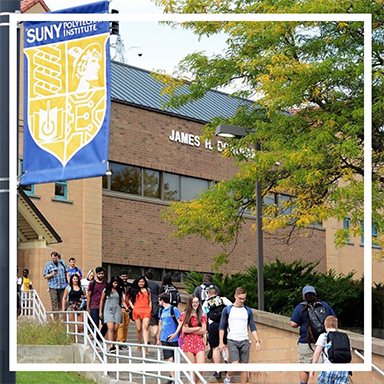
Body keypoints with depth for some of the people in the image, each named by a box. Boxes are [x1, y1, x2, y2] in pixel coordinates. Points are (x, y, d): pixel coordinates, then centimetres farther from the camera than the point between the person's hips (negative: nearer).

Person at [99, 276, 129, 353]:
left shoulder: (119, 291, 12)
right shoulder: (106, 290, 4)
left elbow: (122, 301, 16)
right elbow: (102, 301, 11)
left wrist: (127, 308, -1)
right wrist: (100, 311, 9)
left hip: (117, 311, 3)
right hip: (108, 310, -3)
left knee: (115, 329, 0)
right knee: (111, 328, -16)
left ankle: (114, 345, 11)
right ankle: (111, 347, -22)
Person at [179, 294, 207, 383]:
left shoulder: (202, 315, 9)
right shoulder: (184, 315, 5)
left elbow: (203, 331, 1)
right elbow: (184, 329, -6)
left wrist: (190, 330, -4)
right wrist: (198, 328, -1)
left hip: (199, 343, 2)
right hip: (188, 343, -1)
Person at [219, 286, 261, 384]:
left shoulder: (248, 310, 11)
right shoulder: (228, 310, 3)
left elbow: (253, 327, 12)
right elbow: (222, 327, 6)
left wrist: (257, 341, 2)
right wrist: (221, 342, -1)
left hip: (245, 341, 3)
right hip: (232, 340, -3)